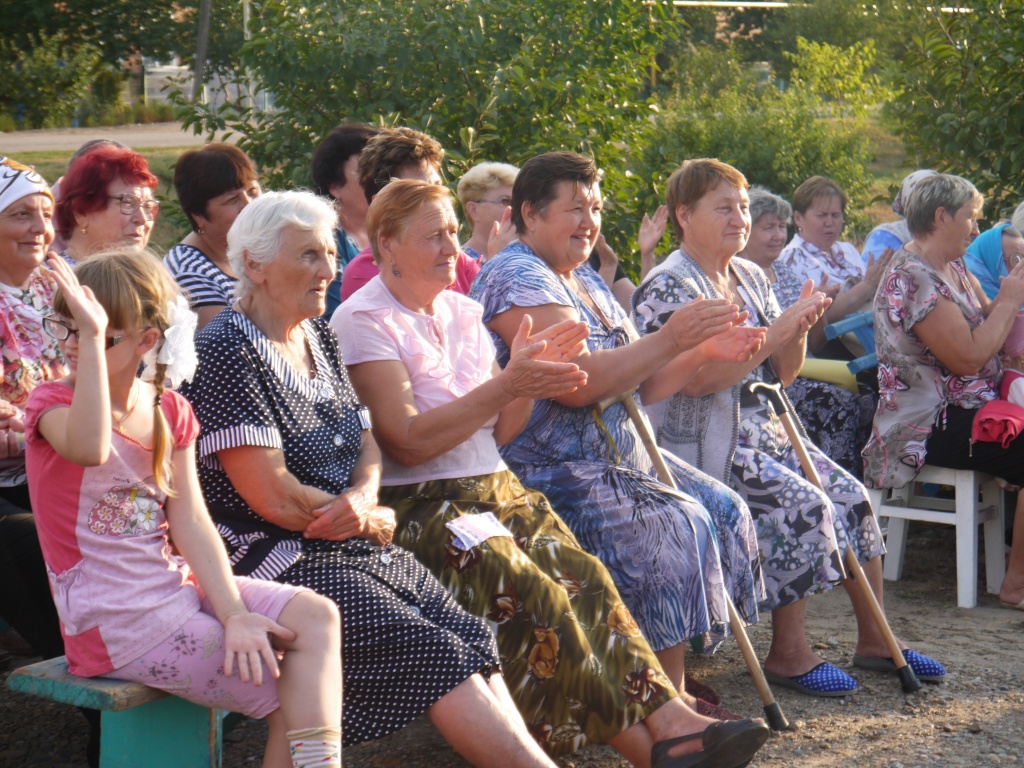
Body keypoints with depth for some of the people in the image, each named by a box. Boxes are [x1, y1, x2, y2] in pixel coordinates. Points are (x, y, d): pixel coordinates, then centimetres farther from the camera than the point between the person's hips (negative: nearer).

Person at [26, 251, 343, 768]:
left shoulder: (169, 410, 8)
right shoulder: (53, 401, -6)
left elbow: (191, 521, -2)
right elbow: (89, 449, -34)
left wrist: (233, 614, -15)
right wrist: (87, 335, -38)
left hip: (177, 585, 6)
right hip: (113, 620, -6)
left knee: (315, 618, -16)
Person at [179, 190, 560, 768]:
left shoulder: (318, 336, 15)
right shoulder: (226, 351, -12)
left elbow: (367, 444, 16)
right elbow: (273, 496, -18)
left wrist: (362, 496, -8)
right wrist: (375, 522, -5)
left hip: (357, 548, 8)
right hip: (281, 561, -8)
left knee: (471, 635, -11)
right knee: (433, 653, -21)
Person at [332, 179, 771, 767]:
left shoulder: (462, 312, 17)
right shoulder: (363, 321, -5)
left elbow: (497, 432, 16)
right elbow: (407, 442, -16)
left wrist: (529, 378, -4)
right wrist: (508, 383, -19)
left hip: (495, 490, 7)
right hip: (417, 509, -7)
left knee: (587, 577, -19)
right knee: (537, 596, -27)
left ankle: (668, 716, -28)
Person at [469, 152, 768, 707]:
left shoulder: (586, 281, 19)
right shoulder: (515, 277, -13)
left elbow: (633, 382, 19)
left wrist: (705, 352, 4)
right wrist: (671, 340, -25)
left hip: (617, 455, 10)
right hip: (545, 473, -10)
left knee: (724, 510, 0)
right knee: (676, 525, -24)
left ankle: (675, 673, 5)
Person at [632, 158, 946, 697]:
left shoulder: (750, 277, 13)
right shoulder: (669, 287, -11)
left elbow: (781, 375, 13)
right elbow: (698, 379, -23)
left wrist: (799, 329, -8)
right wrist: (776, 332, -23)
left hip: (762, 431, 8)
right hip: (704, 445, -8)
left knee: (851, 496, -4)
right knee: (803, 505, -23)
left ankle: (873, 640, 7)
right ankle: (787, 655, -13)